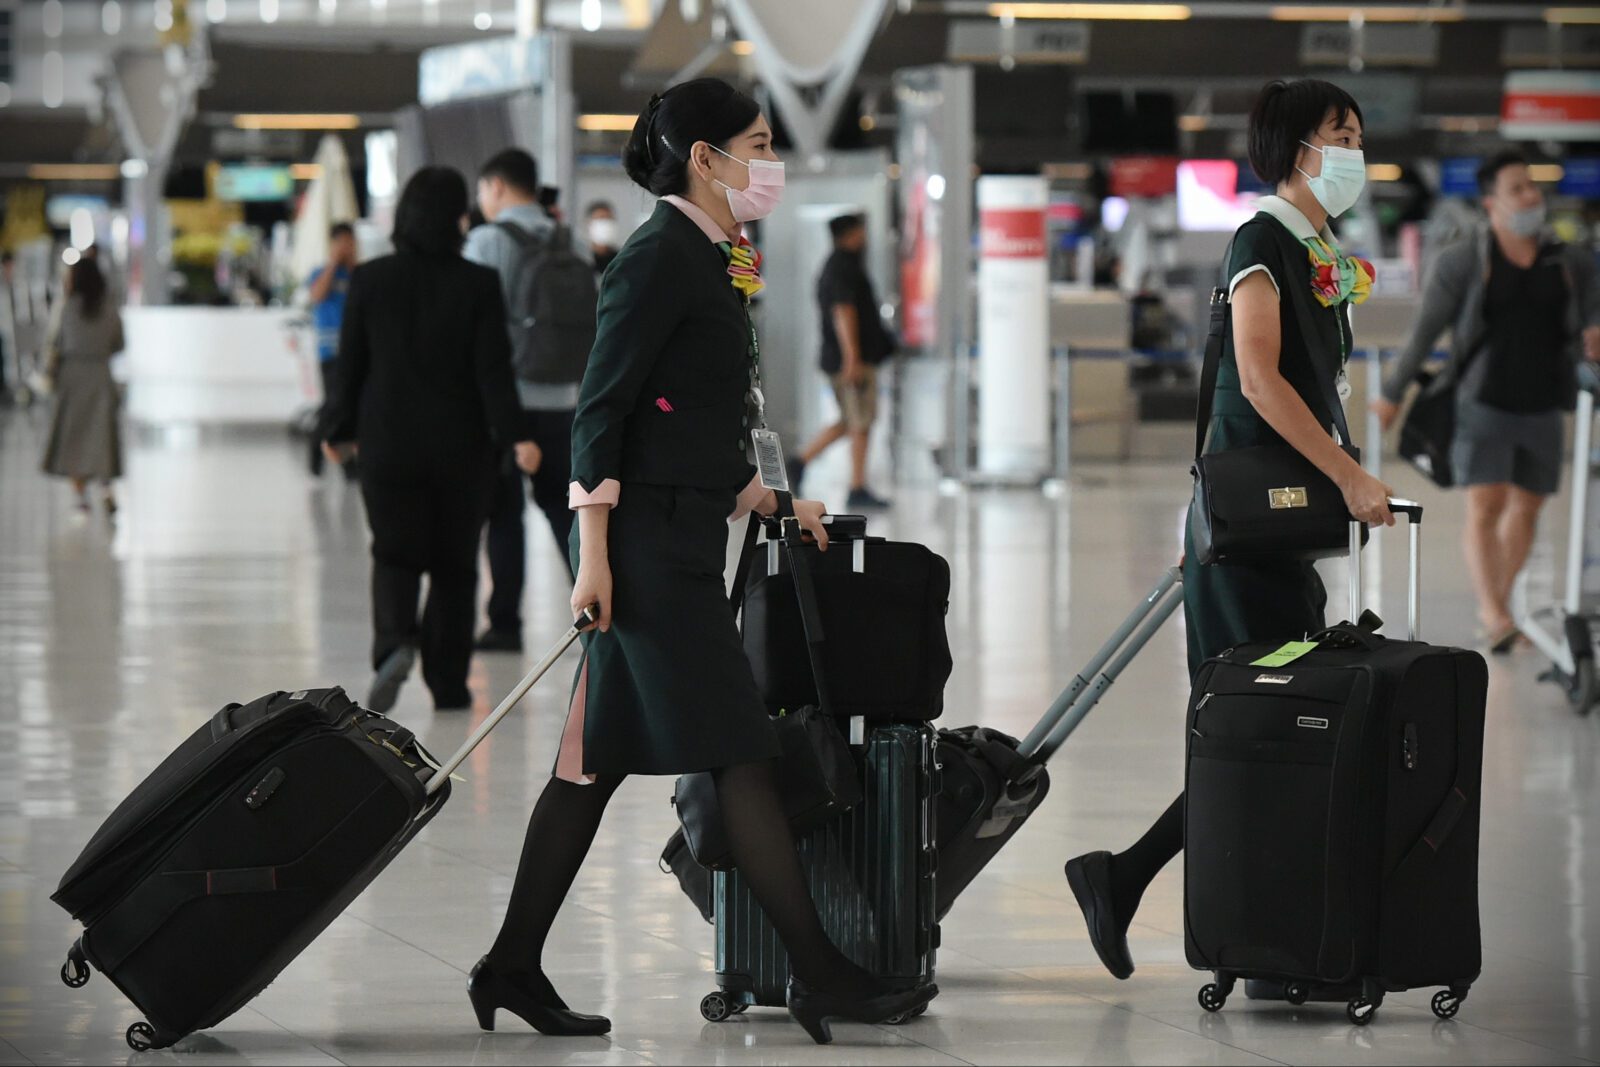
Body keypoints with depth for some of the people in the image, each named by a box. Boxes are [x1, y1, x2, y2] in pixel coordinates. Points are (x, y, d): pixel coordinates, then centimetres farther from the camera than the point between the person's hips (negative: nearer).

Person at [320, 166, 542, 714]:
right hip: (460, 445, -1)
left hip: (389, 445, 1)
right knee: (454, 565, 10)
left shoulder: (369, 280, -3)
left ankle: (394, 644, -22)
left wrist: (339, 429, 14)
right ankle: (448, 683, 11)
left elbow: (351, 365, 3)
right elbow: (493, 369, -12)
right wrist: (513, 437, -12)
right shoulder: (478, 285, -7)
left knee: (395, 555, 6)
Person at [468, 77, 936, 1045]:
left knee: (601, 757, 10)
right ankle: (821, 976, -4)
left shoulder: (706, 259, 16)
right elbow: (603, 408, -16)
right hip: (650, 541, -10)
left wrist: (762, 497, 24)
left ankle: (514, 968, 13)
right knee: (743, 754, -7)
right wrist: (595, 553, -19)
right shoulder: (660, 256, -12)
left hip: (681, 539, 10)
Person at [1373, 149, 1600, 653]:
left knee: (1526, 508, 9)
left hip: (1542, 408, 4)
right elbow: (1426, 329, 0)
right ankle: (1491, 611, -17)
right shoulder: (1463, 262, -4)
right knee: (1485, 506, -14)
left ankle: (1499, 603, 22)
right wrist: (1393, 393, 3)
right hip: (1483, 403, -4)